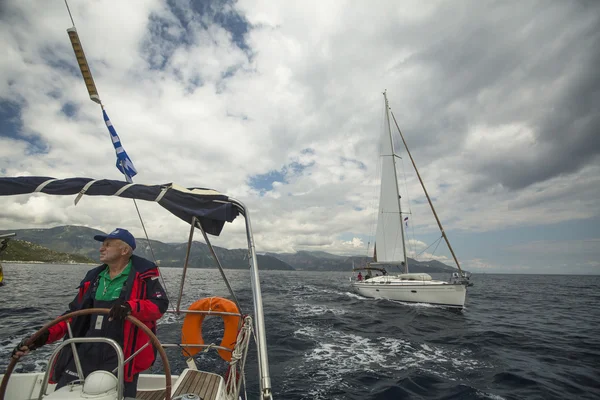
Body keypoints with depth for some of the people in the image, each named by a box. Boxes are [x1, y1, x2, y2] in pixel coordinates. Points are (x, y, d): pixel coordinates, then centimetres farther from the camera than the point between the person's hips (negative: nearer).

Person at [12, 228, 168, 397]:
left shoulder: (143, 274, -9)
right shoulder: (93, 277, 12)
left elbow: (161, 304, -17)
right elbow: (74, 314, 17)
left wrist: (131, 307, -33)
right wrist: (44, 336, 5)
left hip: (121, 357, -5)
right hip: (86, 352, 6)